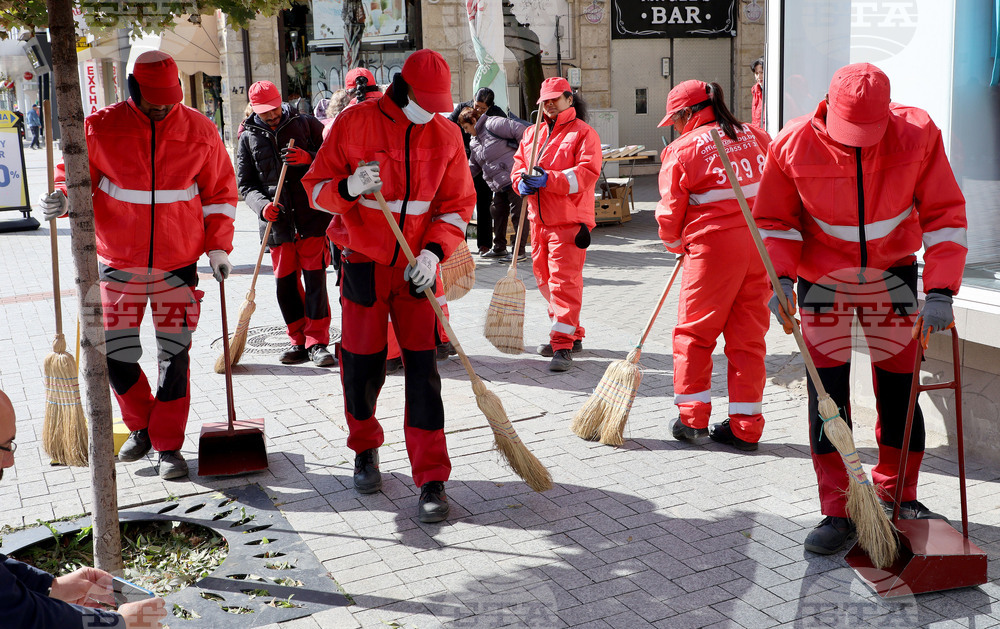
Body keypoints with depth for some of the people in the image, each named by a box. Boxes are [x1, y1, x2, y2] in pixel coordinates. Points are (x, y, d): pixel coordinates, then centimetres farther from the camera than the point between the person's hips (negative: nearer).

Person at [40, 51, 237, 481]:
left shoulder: (199, 131, -2)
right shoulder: (102, 128, -5)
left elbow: (220, 191, 6)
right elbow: (76, 174, 6)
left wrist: (218, 246, -1)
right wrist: (61, 197, -17)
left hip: (178, 264, 0)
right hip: (119, 265, 1)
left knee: (174, 357, 1)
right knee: (116, 356, 5)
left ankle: (168, 446, 15)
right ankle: (141, 427, 31)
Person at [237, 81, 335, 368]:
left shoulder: (305, 124, 6)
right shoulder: (248, 138, 10)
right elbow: (245, 184, 8)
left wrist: (309, 159, -14)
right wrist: (262, 205, -12)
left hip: (312, 215, -2)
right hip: (277, 221, 3)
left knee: (314, 278, -6)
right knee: (285, 282, 6)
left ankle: (317, 343, 0)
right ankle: (298, 341, 18)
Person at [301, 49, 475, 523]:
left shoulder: (446, 135, 1)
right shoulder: (354, 123, -6)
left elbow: (456, 203, 5)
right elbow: (316, 186, -4)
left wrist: (434, 250, -12)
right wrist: (349, 187, -27)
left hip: (417, 266, 1)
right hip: (364, 263, -1)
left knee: (422, 369, -4)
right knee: (362, 366, 7)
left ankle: (431, 480, 1)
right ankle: (365, 450, 35)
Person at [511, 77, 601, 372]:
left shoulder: (583, 133, -4)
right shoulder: (532, 133, 18)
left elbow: (587, 173, -16)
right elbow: (518, 165, 15)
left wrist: (548, 179, -25)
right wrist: (523, 182, -9)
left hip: (569, 220, -8)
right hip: (539, 219, 8)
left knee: (564, 280, -12)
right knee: (544, 278, 14)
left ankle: (563, 346, -12)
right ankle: (571, 335, 27)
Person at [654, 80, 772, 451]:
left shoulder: (683, 149, -5)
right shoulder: (756, 137, 10)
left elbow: (670, 212, 0)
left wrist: (675, 244, 19)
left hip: (714, 245, -5)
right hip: (762, 246, 5)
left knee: (694, 331, 10)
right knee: (749, 334, 10)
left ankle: (692, 417, 13)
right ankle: (745, 427, 14)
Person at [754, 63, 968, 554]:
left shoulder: (918, 134, -16)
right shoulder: (793, 144, -18)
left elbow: (944, 214, -10)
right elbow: (775, 220, -5)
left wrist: (940, 292, -18)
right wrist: (782, 278, -20)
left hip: (892, 275, 1)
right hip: (822, 280, -1)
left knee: (899, 387, 7)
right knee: (827, 392, -3)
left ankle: (897, 496, 27)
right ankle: (837, 511, 5)